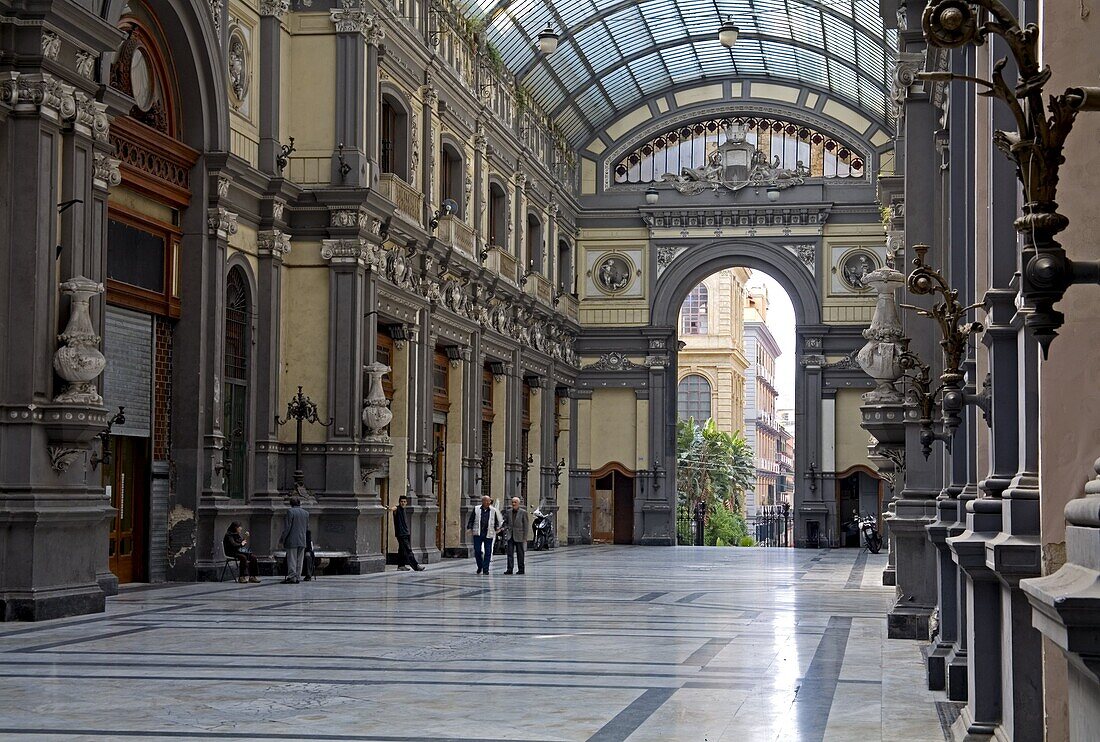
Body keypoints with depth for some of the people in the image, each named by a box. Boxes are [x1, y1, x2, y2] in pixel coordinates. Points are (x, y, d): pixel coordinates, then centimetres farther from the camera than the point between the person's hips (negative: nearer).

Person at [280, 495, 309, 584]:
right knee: (299, 560, 8)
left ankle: (292, 577, -7)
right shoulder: (306, 513, 10)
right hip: (302, 541, 6)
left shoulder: (290, 511, -8)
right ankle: (298, 578, 9)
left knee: (292, 560, -4)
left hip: (292, 540, -6)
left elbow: (287, 527, -11)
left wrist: (283, 539, -5)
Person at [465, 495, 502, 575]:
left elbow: (497, 521, 14)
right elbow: (471, 520, 10)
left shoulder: (493, 511, 8)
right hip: (478, 533, 0)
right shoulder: (476, 509, 7)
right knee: (477, 551, -2)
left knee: (488, 552, -2)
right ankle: (480, 567, 19)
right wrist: (469, 527, -2)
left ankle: (485, 569, 4)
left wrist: (497, 528, -3)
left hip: (488, 534, 0)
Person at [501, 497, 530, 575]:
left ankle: (521, 569, 11)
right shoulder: (508, 512, 10)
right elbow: (506, 522, 17)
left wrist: (525, 537, -7)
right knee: (509, 552, -4)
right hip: (510, 535, 3)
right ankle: (509, 569, -5)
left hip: (519, 536, -3)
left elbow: (525, 525, -3)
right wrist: (506, 530, 0)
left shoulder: (523, 512, -2)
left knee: (520, 553, 4)